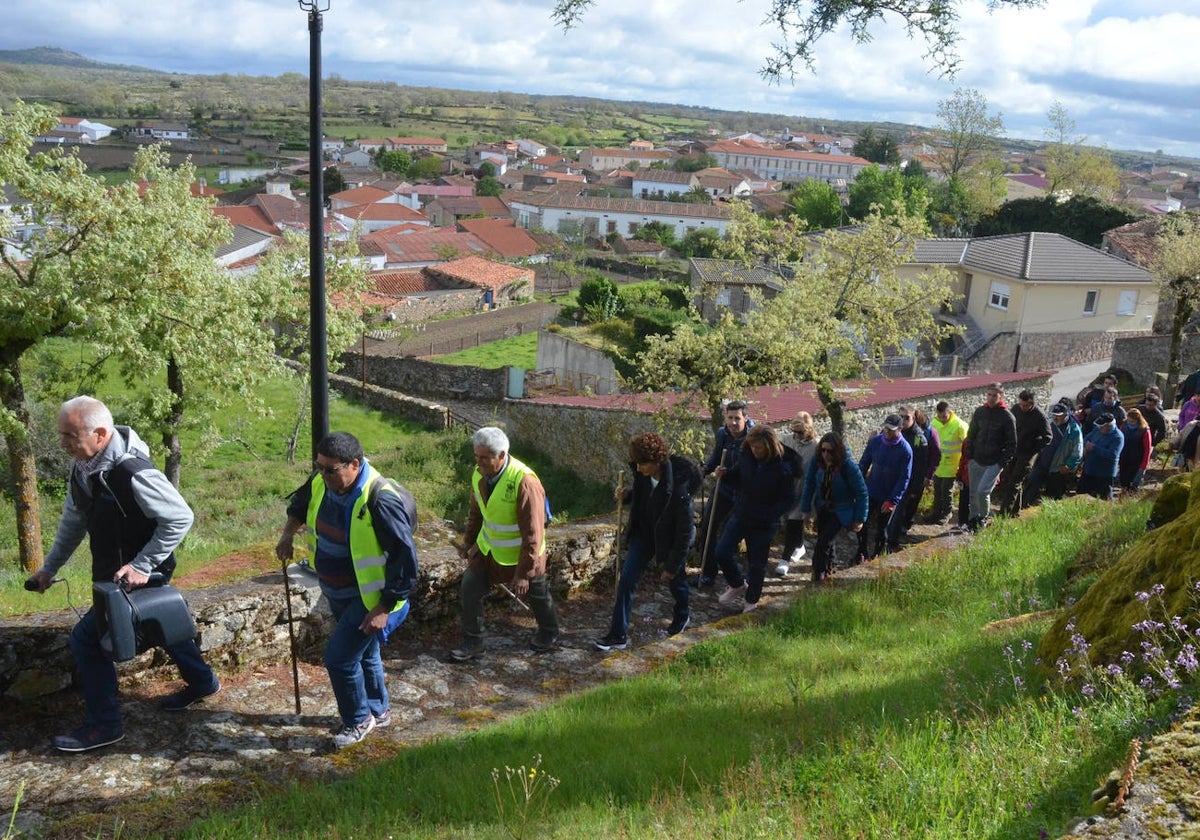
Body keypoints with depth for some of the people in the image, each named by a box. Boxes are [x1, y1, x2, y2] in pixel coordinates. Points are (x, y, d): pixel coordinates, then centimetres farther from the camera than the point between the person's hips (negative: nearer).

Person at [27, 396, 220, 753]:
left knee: (87, 639, -7)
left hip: (137, 575, -9)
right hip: (111, 572, 9)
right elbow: (73, 521, 11)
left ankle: (103, 725, 9)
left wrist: (141, 566, -26)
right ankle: (202, 682, 45)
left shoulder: (133, 474, -31)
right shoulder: (82, 468, -4)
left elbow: (180, 518, -27)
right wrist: (49, 567, 14)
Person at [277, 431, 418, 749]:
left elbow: (405, 557, -28)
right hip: (338, 592, 8)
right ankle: (379, 710, 44)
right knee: (363, 652, 23)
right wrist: (288, 532, 6)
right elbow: (302, 501, 19)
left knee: (338, 657, -5)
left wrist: (385, 608, -26)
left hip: (370, 599, -8)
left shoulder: (380, 501, -32)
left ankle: (359, 720, 19)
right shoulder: (323, 482, -9)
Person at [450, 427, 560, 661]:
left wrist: (524, 573, -26)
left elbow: (533, 533, -29)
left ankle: (549, 634, 43)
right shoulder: (479, 475, -11)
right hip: (488, 549, 5)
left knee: (537, 595, 16)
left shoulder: (524, 482, -33)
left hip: (521, 553, -5)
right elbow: (476, 512, 10)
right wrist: (469, 540, 16)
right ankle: (472, 642, 17)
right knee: (469, 589, 0)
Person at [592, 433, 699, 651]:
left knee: (675, 580, 19)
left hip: (670, 538, -5)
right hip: (643, 533, 5)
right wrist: (628, 495, -13)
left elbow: (685, 531, -25)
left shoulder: (677, 488, -34)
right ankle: (618, 635, 7)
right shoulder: (643, 474, -16)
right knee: (626, 581, -1)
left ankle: (682, 616, 50)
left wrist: (672, 565, -18)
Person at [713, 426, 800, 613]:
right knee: (721, 552, -1)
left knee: (757, 564, 8)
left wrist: (769, 514, -25)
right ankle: (738, 585, 25)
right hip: (740, 515, 4)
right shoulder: (746, 456, -5)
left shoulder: (782, 468, -18)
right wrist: (726, 473, -10)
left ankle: (751, 601, 29)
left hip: (764, 523, -4)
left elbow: (788, 499, -12)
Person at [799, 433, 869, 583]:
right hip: (822, 508, 4)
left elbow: (862, 493, -20)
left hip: (840, 512, -4)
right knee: (824, 537, 18)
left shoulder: (848, 466, -28)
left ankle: (819, 573, 11)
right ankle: (828, 567, 42)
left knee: (824, 541, -10)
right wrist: (806, 509, -3)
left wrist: (859, 519, -16)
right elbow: (809, 484, -5)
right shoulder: (817, 462, -18)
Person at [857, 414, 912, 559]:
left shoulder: (905, 450, -16)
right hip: (871, 493, 2)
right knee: (862, 524, 4)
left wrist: (892, 501, -17)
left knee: (882, 528, 11)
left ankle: (876, 556, 28)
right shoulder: (875, 442, -8)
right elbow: (863, 464, 2)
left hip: (889, 497, -2)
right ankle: (862, 553, 23)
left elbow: (904, 478, -14)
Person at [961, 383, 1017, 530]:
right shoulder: (979, 412, 5)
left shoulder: (1007, 417, -7)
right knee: (973, 493, 8)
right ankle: (973, 519, 25)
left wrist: (1002, 463, -8)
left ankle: (985, 516, 13)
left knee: (982, 491, -12)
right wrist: (969, 456, 7)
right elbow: (971, 434, 13)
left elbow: (1012, 444, -3)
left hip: (994, 463, -4)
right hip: (975, 461, 4)